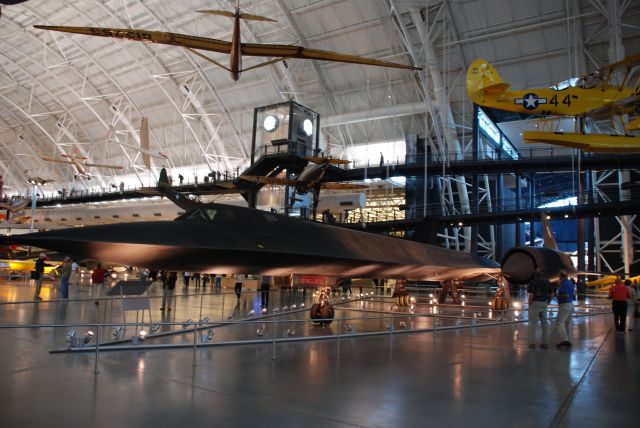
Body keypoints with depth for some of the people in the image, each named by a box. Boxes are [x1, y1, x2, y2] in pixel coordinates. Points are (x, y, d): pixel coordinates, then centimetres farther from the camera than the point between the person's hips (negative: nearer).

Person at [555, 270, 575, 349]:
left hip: (565, 305, -10)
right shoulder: (570, 282, 12)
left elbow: (566, 295, -24)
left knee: (559, 323, -11)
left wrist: (558, 295, -9)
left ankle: (564, 340, -19)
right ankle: (568, 341, 13)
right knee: (567, 323, 11)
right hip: (570, 305, 10)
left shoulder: (564, 284, -18)